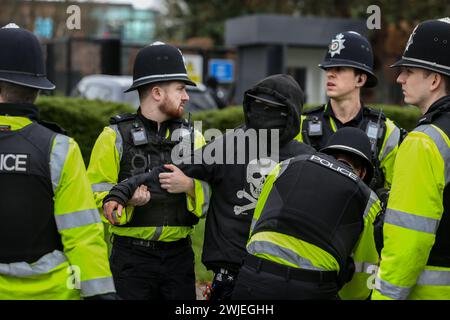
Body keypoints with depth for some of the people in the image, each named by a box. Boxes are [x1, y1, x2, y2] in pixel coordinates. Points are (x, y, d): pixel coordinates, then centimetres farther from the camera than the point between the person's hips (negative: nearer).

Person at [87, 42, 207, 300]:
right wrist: (126, 198, -22)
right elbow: (95, 196, -4)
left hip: (179, 256, 4)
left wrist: (192, 186, -17)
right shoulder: (115, 137, -1)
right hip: (131, 256, -3)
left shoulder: (194, 138, 11)